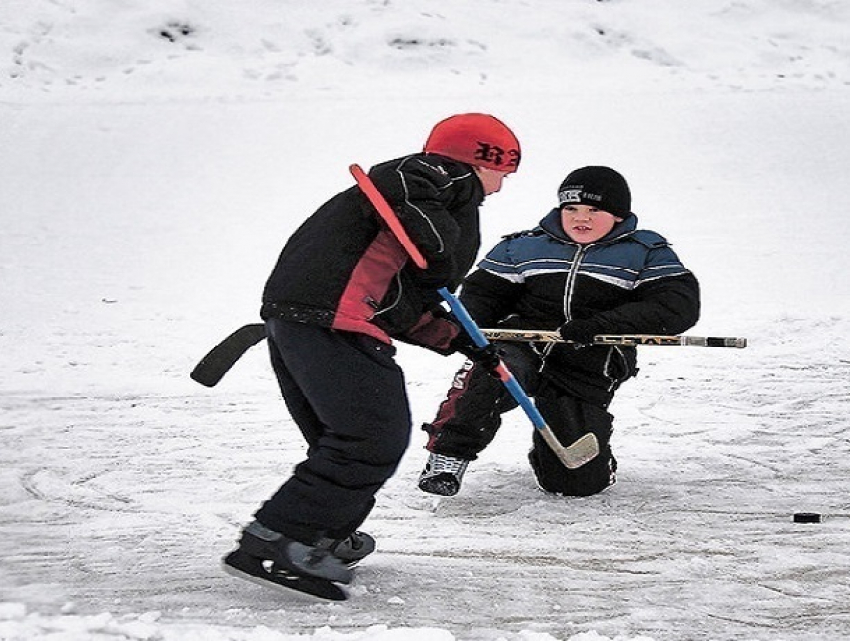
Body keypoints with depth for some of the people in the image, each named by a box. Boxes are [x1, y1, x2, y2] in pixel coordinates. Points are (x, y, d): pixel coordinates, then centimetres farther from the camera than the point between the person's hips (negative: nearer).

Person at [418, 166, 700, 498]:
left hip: (587, 373, 0)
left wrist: (603, 325, -23)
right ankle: (448, 459, -21)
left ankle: (547, 448, 30)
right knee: (485, 375, -36)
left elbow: (681, 305, -10)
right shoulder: (526, 246, 12)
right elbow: (483, 290, 17)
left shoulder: (647, 253, 4)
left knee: (576, 480, -5)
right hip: (522, 348, 0)